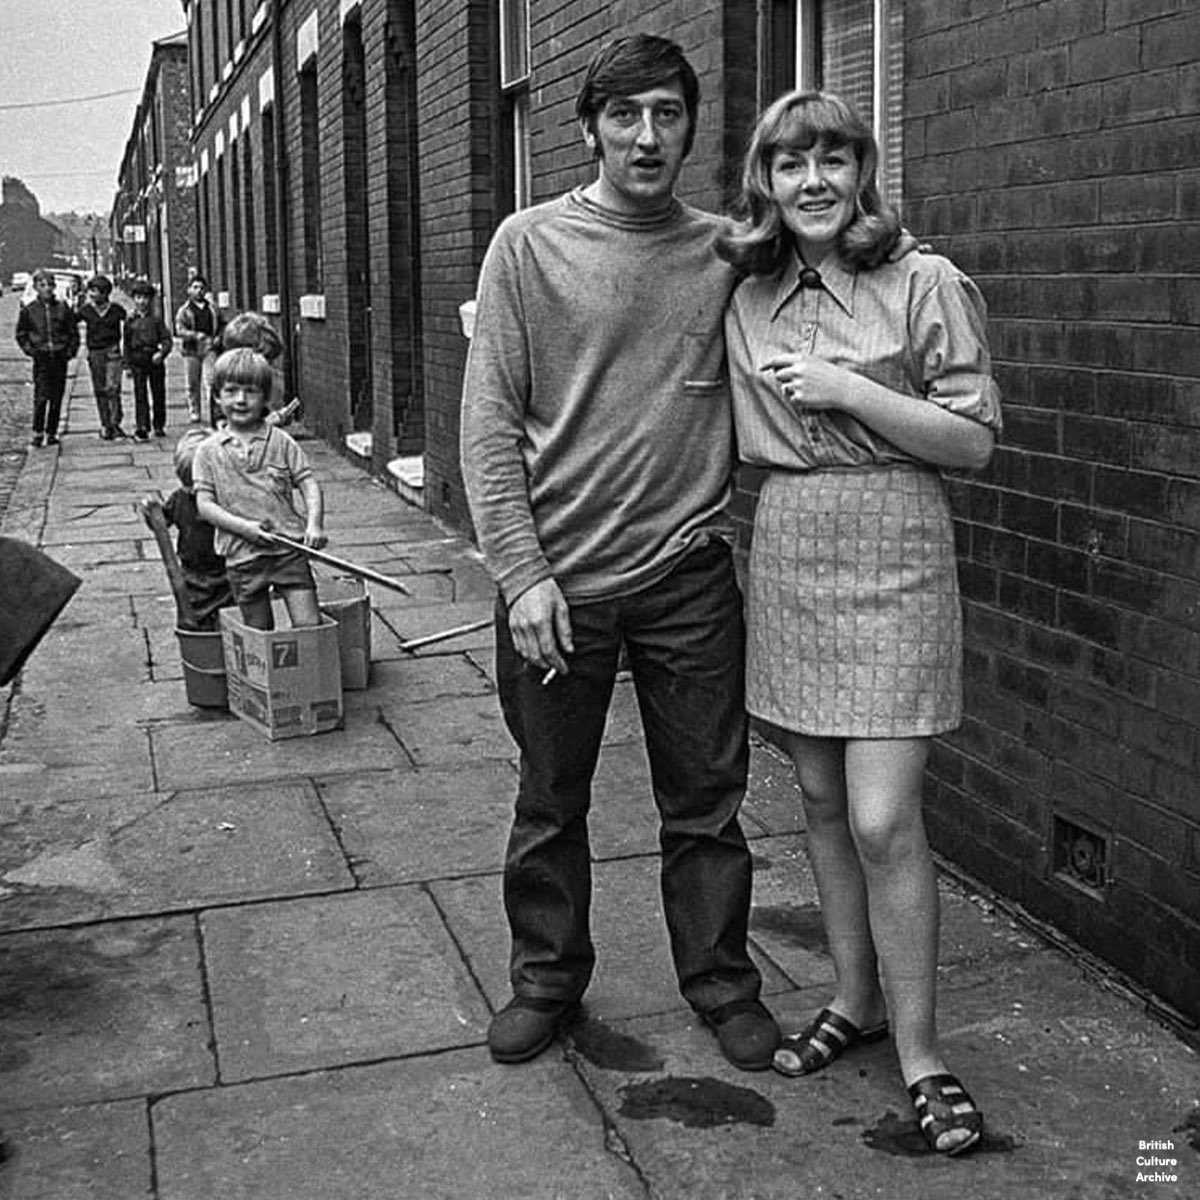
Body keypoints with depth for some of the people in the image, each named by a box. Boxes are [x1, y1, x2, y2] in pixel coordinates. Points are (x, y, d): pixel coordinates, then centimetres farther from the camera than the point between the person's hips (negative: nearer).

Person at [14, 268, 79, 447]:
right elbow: (21, 334, 11)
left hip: (60, 357, 2)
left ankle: (51, 432, 14)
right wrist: (29, 349, -1)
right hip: (41, 357, -2)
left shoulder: (63, 308, 3)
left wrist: (71, 350, -1)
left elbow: (74, 332, 10)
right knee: (41, 396, -10)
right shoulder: (28, 310, 1)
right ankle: (37, 432, -1)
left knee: (57, 397, 5)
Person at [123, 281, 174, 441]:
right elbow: (127, 343, 8)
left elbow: (167, 339, 1)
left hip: (155, 358, 0)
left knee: (158, 394, 7)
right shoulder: (130, 320, 5)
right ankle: (141, 428, -9)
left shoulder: (156, 319, 3)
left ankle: (159, 426, 21)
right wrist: (127, 364, 6)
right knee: (140, 395, -6)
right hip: (138, 360, 0)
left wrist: (161, 352, -17)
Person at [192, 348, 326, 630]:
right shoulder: (209, 451, 3)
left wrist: (314, 525, -16)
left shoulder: (280, 441, 3)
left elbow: (309, 484, 1)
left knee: (309, 625, -5)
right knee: (259, 632, 10)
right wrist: (244, 527, -16)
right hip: (242, 555, 1)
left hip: (289, 548, 0)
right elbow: (205, 504, -1)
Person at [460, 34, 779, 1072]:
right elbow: (489, 422, -5)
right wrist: (522, 572, -11)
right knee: (551, 802, 12)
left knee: (706, 800, 10)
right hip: (558, 578, -1)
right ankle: (548, 978, 32)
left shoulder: (726, 252, 5)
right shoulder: (529, 246, -1)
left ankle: (722, 983, 29)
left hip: (690, 574, 1)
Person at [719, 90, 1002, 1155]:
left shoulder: (925, 283, -4)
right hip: (784, 556, 5)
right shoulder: (750, 298, 10)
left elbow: (975, 440, -8)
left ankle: (918, 1052, 9)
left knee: (884, 820, -8)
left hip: (891, 559, -5)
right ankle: (857, 999, 30)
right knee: (821, 799, 12)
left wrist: (847, 390, -14)